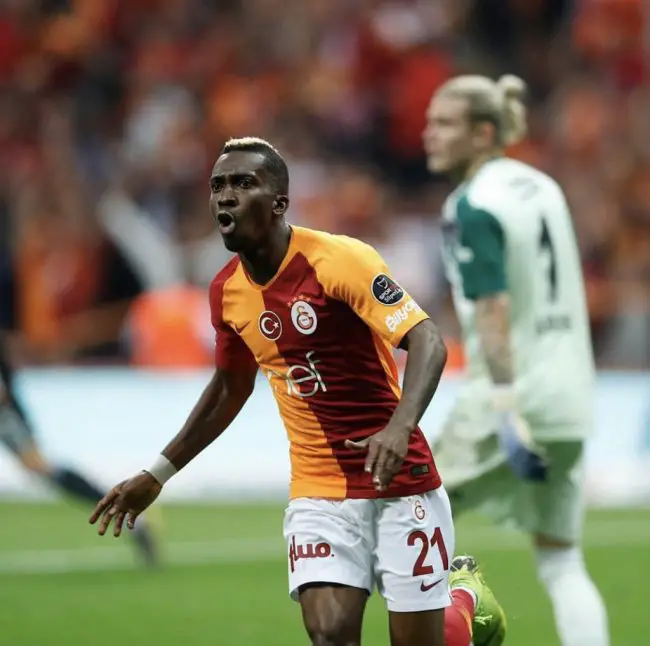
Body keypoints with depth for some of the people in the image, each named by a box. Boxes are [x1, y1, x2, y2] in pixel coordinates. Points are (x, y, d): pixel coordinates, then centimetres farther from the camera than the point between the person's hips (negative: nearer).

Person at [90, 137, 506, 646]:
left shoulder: (338, 260, -16)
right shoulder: (227, 291, 4)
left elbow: (427, 342, -23)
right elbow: (230, 391, 22)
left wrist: (400, 427, -41)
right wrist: (158, 474, 22)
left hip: (398, 478, -4)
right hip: (317, 492, 4)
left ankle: (467, 596, 35)